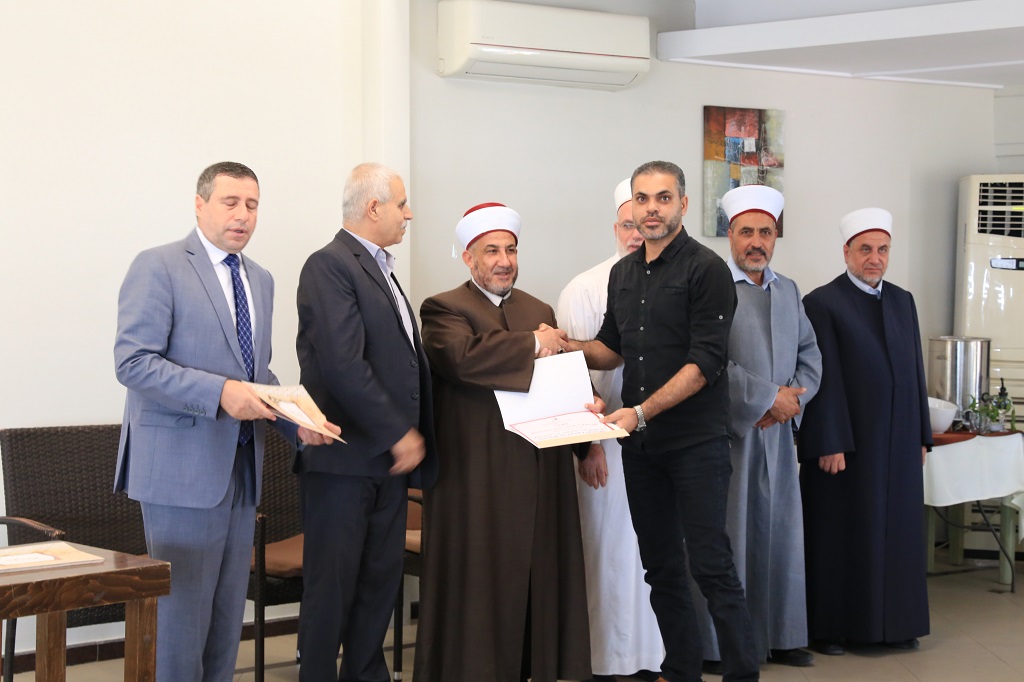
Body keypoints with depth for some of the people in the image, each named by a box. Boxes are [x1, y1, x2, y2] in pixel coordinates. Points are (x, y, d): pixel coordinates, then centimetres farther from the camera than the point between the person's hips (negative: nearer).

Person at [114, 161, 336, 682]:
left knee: (228, 609, 12)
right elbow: (132, 362, -16)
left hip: (241, 464, 7)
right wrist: (219, 393, -25)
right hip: (182, 464, -7)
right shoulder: (159, 267, -7)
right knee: (182, 606, -4)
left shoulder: (261, 280, 16)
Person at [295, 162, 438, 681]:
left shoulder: (379, 269, 18)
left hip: (390, 459, 9)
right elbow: (342, 365, -20)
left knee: (381, 581, 12)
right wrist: (399, 434, -16)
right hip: (344, 458, -9)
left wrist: (414, 437, 10)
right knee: (332, 585, -1)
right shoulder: (330, 265, -11)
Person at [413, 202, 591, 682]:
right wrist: (532, 345, -11)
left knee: (536, 572, 7)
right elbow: (464, 356, -21)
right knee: (479, 578, -1)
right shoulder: (444, 310, -2)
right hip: (478, 474, -6)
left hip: (540, 471, 6)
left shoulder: (539, 311, 20)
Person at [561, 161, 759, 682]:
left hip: (696, 442, -7)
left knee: (710, 563, -7)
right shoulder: (623, 273, 13)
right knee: (660, 565, 12)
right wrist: (574, 348, 0)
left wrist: (642, 411, -23)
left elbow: (705, 361, -16)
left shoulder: (706, 270, -9)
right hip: (640, 443, 7)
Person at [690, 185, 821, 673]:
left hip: (777, 431, 6)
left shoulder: (788, 290, 14)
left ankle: (779, 636, 18)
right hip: (725, 432, -6)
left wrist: (793, 398, -5)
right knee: (726, 539, -2)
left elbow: (810, 354, 15)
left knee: (778, 533, 9)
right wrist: (769, 398, -14)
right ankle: (720, 645, 5)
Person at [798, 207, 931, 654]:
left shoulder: (903, 302, 12)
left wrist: (921, 435, 10)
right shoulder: (822, 303, -7)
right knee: (840, 535, 2)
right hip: (846, 441, -6)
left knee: (897, 530, 9)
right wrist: (829, 445, -16)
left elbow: (914, 371, 13)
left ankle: (894, 623, 19)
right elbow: (825, 379, -12)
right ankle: (829, 628, 11)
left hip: (897, 443, 6)